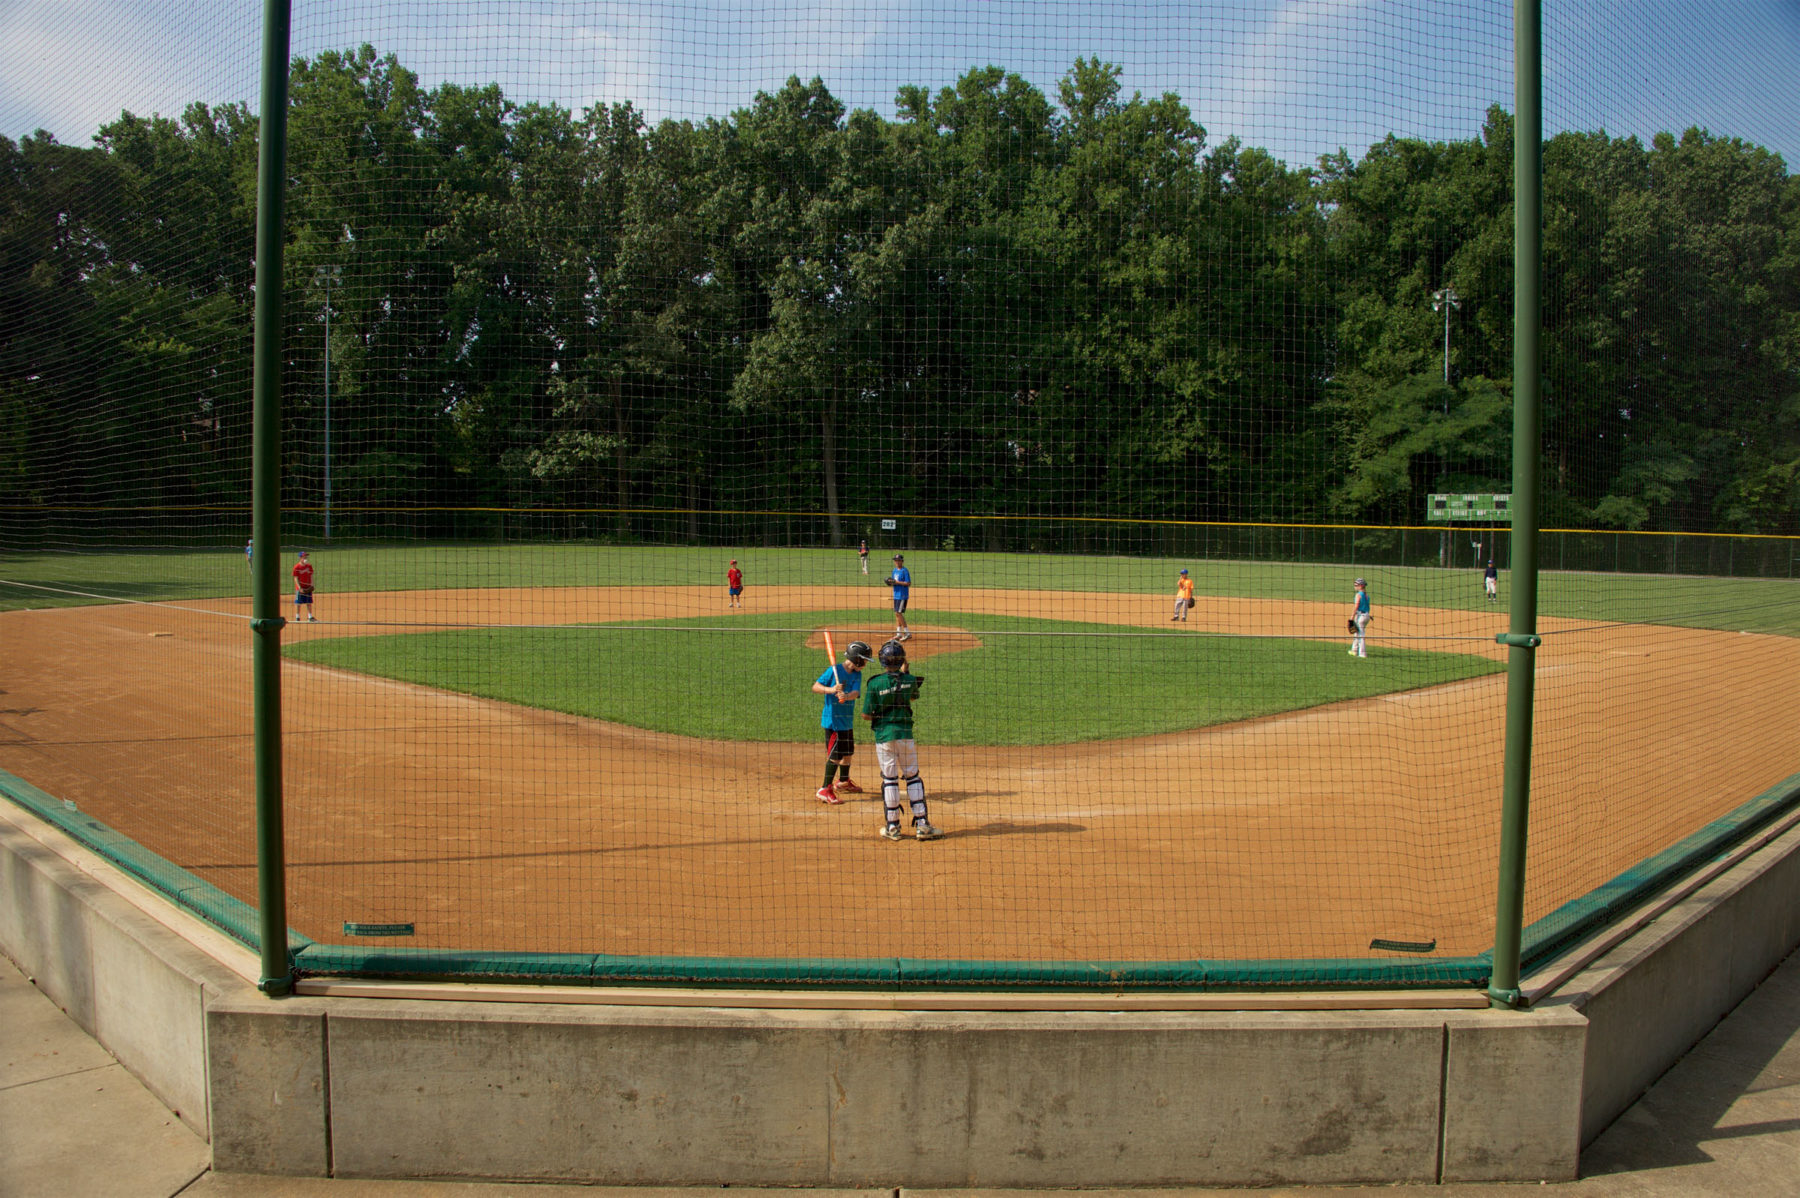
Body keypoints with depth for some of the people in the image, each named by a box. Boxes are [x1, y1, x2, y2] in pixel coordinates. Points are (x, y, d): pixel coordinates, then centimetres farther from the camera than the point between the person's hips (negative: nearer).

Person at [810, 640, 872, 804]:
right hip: (833, 719, -7)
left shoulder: (857, 674, 4)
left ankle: (843, 782, 41)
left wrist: (846, 696, -33)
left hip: (848, 720, 7)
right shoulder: (834, 670, -13)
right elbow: (815, 687, -14)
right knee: (835, 755, -9)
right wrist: (830, 690, -30)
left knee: (848, 752, 21)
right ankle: (825, 790, -3)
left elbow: (856, 692, -12)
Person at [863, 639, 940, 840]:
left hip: (883, 735, -1)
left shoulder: (875, 683, -11)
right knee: (913, 777, 10)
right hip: (905, 733, 1)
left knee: (889, 780, 6)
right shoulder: (910, 680, -4)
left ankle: (893, 827, 11)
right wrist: (905, 669, 23)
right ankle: (922, 825, 8)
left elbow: (866, 715, -9)